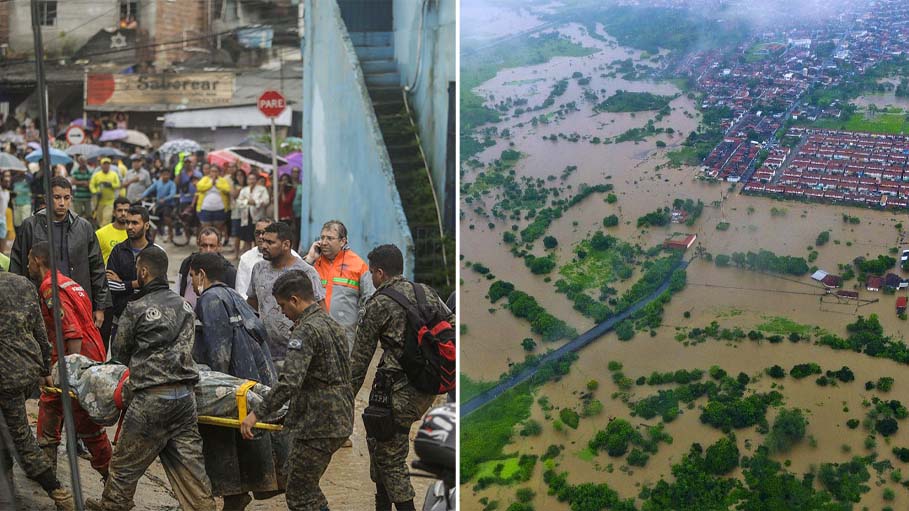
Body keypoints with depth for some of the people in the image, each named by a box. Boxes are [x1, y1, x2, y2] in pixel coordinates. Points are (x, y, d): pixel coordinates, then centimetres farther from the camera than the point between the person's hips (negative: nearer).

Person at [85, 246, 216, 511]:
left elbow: (119, 353, 9)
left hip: (151, 397, -5)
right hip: (185, 396, 5)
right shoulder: (184, 305, 12)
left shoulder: (136, 309, -4)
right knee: (190, 464, 6)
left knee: (125, 464, 12)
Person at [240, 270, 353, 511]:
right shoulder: (333, 325, 14)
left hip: (318, 425, -10)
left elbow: (290, 382, -27)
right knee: (306, 485, 21)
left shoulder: (306, 331, -16)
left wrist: (257, 414, -22)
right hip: (341, 420, 10)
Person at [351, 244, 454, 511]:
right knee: (377, 438, 22)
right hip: (429, 389, 8)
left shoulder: (378, 305, -6)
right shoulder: (427, 292, 11)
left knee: (391, 458, 3)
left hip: (399, 392, -8)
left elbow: (360, 358, -2)